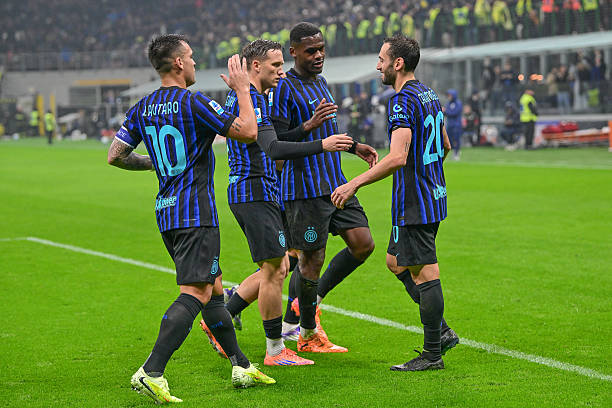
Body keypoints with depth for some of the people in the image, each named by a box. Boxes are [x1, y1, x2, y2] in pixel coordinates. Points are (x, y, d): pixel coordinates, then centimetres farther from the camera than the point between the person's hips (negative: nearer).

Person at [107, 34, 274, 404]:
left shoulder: (143, 108, 9)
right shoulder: (194, 103, -13)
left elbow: (116, 155, 12)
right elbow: (248, 132, -12)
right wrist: (242, 89, 0)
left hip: (166, 210, 9)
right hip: (196, 213, -9)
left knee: (214, 289, 16)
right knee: (195, 293, -12)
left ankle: (242, 366, 22)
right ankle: (151, 373, -21)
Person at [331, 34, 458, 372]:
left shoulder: (403, 100, -18)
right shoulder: (429, 94, 12)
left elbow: (397, 158, -28)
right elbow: (445, 146, 21)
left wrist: (354, 184, -25)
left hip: (414, 202, -10)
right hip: (433, 194, 10)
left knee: (424, 274, -3)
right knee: (395, 260, 19)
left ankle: (432, 354, 3)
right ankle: (442, 331, 19)